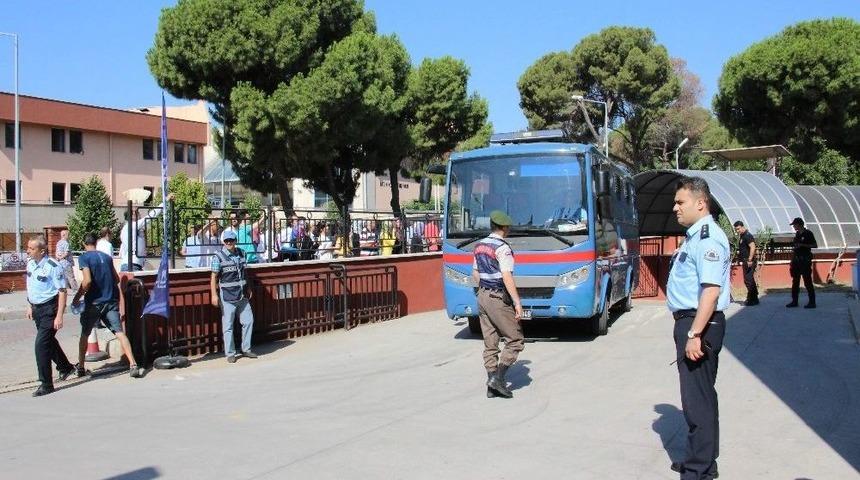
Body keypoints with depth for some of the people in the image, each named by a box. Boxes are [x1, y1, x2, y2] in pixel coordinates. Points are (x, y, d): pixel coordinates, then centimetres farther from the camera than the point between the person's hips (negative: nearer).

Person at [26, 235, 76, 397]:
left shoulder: (53, 267, -20)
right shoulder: (30, 264, 3)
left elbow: (62, 292, -19)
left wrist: (59, 316, -22)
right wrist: (30, 306, 20)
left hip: (49, 309, -8)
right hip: (37, 309, 8)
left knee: (41, 344, -11)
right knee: (49, 341, 22)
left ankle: (46, 384, -2)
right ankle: (65, 367, 45)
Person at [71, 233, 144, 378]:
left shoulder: (84, 257, -6)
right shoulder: (107, 257, 10)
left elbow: (87, 281, -17)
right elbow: (117, 280, 14)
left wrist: (77, 297, -5)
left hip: (94, 302, -3)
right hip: (111, 301, 3)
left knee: (84, 334, 16)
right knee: (119, 332, -6)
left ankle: (81, 367, 25)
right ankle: (133, 366, -18)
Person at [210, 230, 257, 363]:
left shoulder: (241, 253, 7)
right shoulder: (219, 256, -10)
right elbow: (214, 277, -11)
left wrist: (247, 288, 20)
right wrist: (214, 295, -16)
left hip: (242, 295, 6)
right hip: (227, 296, -6)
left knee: (248, 320, 8)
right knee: (228, 326, 0)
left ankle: (246, 349, 21)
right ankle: (230, 353, 9)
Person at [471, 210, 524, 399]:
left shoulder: (480, 246, 10)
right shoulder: (503, 248, -15)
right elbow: (507, 278, -21)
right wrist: (518, 303, -19)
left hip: (482, 297, 8)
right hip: (499, 299, -8)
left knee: (490, 343, 10)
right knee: (515, 340, 2)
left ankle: (492, 386, 12)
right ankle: (498, 377, -6)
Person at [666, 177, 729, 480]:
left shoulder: (708, 238, -17)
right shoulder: (695, 237, 15)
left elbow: (711, 290, -25)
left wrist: (694, 334, -27)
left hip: (699, 324, -11)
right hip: (690, 321, 11)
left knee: (697, 398, -4)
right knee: (699, 395, 19)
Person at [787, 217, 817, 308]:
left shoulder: (808, 233, -7)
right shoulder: (797, 234, 13)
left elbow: (815, 245, -9)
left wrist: (803, 245, -19)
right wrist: (792, 260, 15)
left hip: (805, 260, -8)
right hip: (796, 260, 8)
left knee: (807, 281, -6)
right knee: (795, 281, 9)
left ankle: (812, 302, -2)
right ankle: (794, 301, 15)